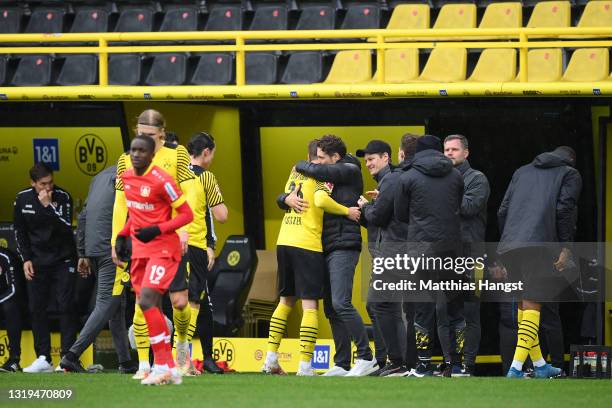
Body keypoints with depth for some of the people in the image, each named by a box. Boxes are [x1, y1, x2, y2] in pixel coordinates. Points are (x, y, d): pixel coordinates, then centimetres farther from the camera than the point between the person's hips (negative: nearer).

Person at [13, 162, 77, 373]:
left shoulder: (62, 197, -9)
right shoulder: (23, 199, 0)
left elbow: (66, 227, -20)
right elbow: (20, 232, 8)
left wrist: (48, 206, -25)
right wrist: (26, 259, 1)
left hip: (63, 260, -3)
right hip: (37, 261, 3)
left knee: (66, 307, -7)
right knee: (36, 308, 0)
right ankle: (43, 359, 4)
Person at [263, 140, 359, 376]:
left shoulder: (296, 171, 16)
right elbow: (321, 200, -21)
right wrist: (347, 211, -11)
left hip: (284, 242, 7)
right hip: (308, 244, -7)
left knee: (285, 301, 18)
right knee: (310, 306, -5)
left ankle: (271, 357, 14)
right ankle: (305, 365, -11)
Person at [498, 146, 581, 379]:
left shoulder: (522, 172, 26)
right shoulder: (570, 174, 12)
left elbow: (503, 210, 18)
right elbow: (565, 209, -3)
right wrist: (566, 247, -4)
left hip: (509, 246, 5)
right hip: (540, 246, -5)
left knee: (524, 304, 16)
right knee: (532, 306, -7)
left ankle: (539, 364, 22)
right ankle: (516, 369, -20)